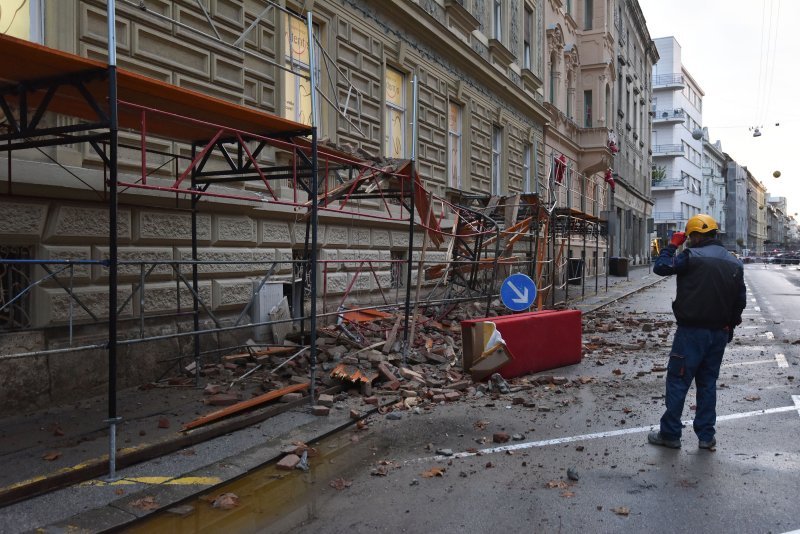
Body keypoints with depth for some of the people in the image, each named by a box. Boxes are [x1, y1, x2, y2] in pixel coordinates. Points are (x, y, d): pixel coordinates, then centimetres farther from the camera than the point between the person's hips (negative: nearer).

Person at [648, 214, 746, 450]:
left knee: (678, 382, 1)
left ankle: (670, 434, 7)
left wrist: (672, 244, 4)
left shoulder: (692, 256, -13)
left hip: (692, 331, -7)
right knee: (708, 383, 15)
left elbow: (660, 267, -7)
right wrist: (729, 328, 22)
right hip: (719, 333, 7)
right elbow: (740, 300, 13)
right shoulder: (734, 263, 10)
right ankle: (707, 436, 20)